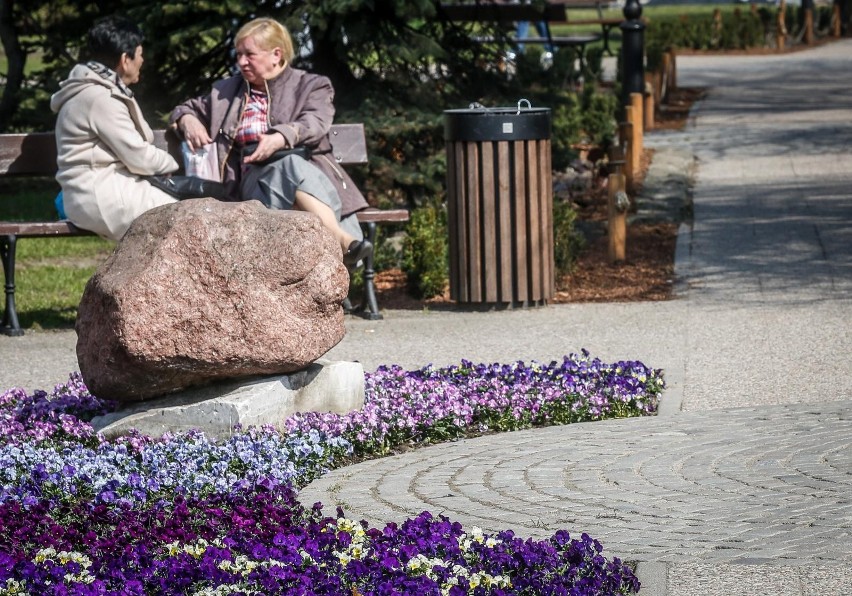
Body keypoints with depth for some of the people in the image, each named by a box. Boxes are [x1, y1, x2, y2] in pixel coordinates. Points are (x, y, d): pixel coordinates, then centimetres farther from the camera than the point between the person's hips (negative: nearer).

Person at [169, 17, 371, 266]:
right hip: (253, 175, 1)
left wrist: (279, 139, -24)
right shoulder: (226, 91, 28)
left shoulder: (311, 85, 16)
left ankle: (341, 241, -60)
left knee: (293, 165, -40)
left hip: (308, 166, -1)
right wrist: (188, 121, 10)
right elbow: (185, 109, 37)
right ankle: (340, 240, -57)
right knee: (291, 166, -36)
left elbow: (315, 123, -3)